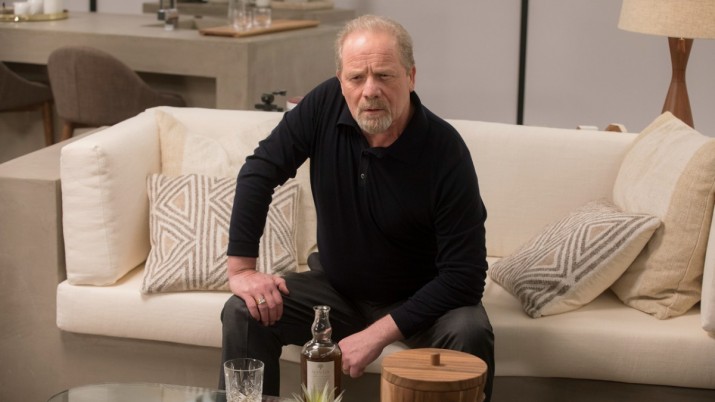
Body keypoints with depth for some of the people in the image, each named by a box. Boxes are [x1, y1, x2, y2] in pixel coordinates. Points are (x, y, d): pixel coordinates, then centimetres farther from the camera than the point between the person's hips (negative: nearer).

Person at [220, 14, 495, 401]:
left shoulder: (446, 151, -26)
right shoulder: (325, 105, -17)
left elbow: (465, 274, -26)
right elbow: (259, 171, -8)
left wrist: (378, 334, -30)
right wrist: (241, 268, -15)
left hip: (420, 298, -3)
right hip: (337, 286, 3)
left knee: (470, 334, -31)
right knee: (243, 314, -17)